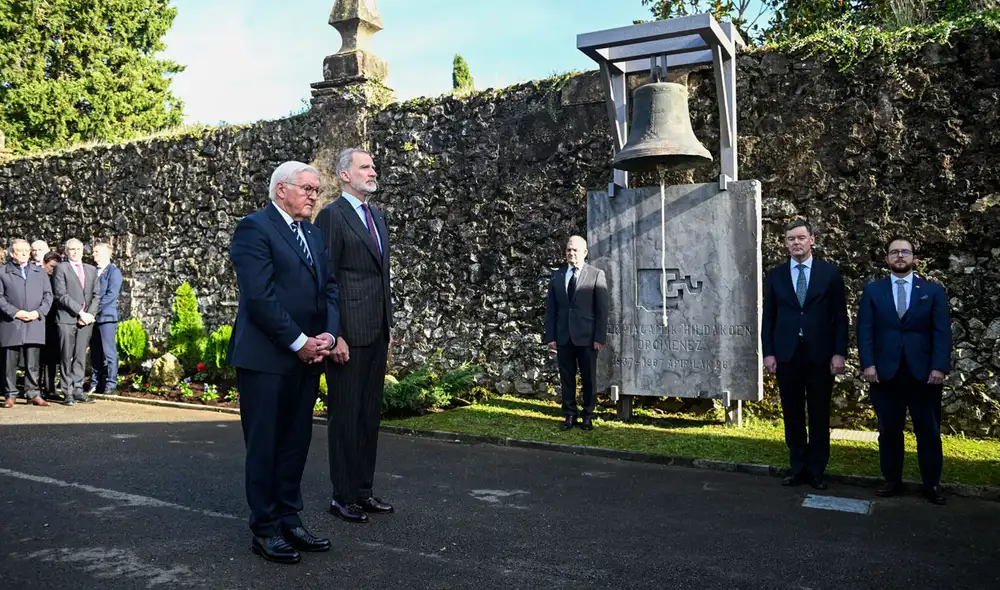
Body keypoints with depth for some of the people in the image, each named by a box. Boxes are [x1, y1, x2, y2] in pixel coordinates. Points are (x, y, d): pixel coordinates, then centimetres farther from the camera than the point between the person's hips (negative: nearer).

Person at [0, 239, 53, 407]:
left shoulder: (40, 272, 16)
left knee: (32, 362, 3)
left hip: (34, 323, 2)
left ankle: (32, 393, 8)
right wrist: (15, 312, -12)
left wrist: (38, 312, -4)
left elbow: (48, 295, 11)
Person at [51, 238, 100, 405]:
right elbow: (61, 295, -7)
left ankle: (78, 390, 8)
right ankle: (68, 393, 2)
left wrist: (89, 314, -3)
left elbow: (97, 295, 12)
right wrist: (80, 312, -12)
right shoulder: (61, 268, 2)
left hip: (86, 319, 4)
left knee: (80, 357, 5)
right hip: (67, 318, -4)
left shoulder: (91, 270, 17)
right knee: (66, 357, -1)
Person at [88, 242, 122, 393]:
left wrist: (95, 309, -14)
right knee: (94, 352, 9)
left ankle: (110, 384, -1)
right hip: (92, 317, 6)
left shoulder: (114, 272, -3)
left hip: (106, 316, -6)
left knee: (109, 352, -5)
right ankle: (94, 383, 14)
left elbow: (111, 294, -12)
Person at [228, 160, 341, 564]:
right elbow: (259, 296, -17)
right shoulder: (254, 228, -8)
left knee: (296, 443, 12)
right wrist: (299, 342, -15)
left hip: (307, 357, 7)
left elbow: (329, 288, 13)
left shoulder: (313, 234, 16)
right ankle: (265, 529, 14)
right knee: (265, 445, 3)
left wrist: (329, 335, -4)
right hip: (266, 358, -7)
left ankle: (290, 520, 23)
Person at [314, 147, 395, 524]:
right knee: (345, 415, 1)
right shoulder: (332, 216, -8)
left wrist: (387, 327, 17)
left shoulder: (378, 217, 17)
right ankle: (343, 496, 13)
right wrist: (334, 336, -17)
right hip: (349, 333, -8)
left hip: (377, 333, 8)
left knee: (370, 414, 13)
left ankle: (364, 490, 24)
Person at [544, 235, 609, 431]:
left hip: (586, 336, -3)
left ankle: (588, 416, 17)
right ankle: (569, 415, 17)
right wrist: (550, 336, 2)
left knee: (589, 378, 6)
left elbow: (602, 309, -4)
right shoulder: (556, 275, 9)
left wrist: (600, 337, -10)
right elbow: (551, 308, 9)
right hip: (563, 336, 3)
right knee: (566, 378, 7)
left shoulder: (597, 275, -1)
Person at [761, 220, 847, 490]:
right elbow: (768, 317, 6)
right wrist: (768, 353, -1)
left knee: (819, 415, 6)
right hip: (786, 354, 1)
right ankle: (798, 468, 18)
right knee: (793, 415, 7)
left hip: (820, 354, -1)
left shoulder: (830, 272, 2)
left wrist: (839, 353, -6)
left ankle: (816, 470, 17)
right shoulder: (775, 274, 6)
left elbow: (840, 316, 1)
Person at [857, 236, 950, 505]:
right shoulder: (872, 290, 7)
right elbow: (865, 330, 1)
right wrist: (868, 364, -9)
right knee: (889, 431, 7)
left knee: (929, 432, 6)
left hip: (923, 373, 0)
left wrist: (939, 367, -10)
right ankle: (892, 481, 18)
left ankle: (932, 484, 18)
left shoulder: (933, 290, 6)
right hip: (884, 372, 0)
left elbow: (942, 332, 0)